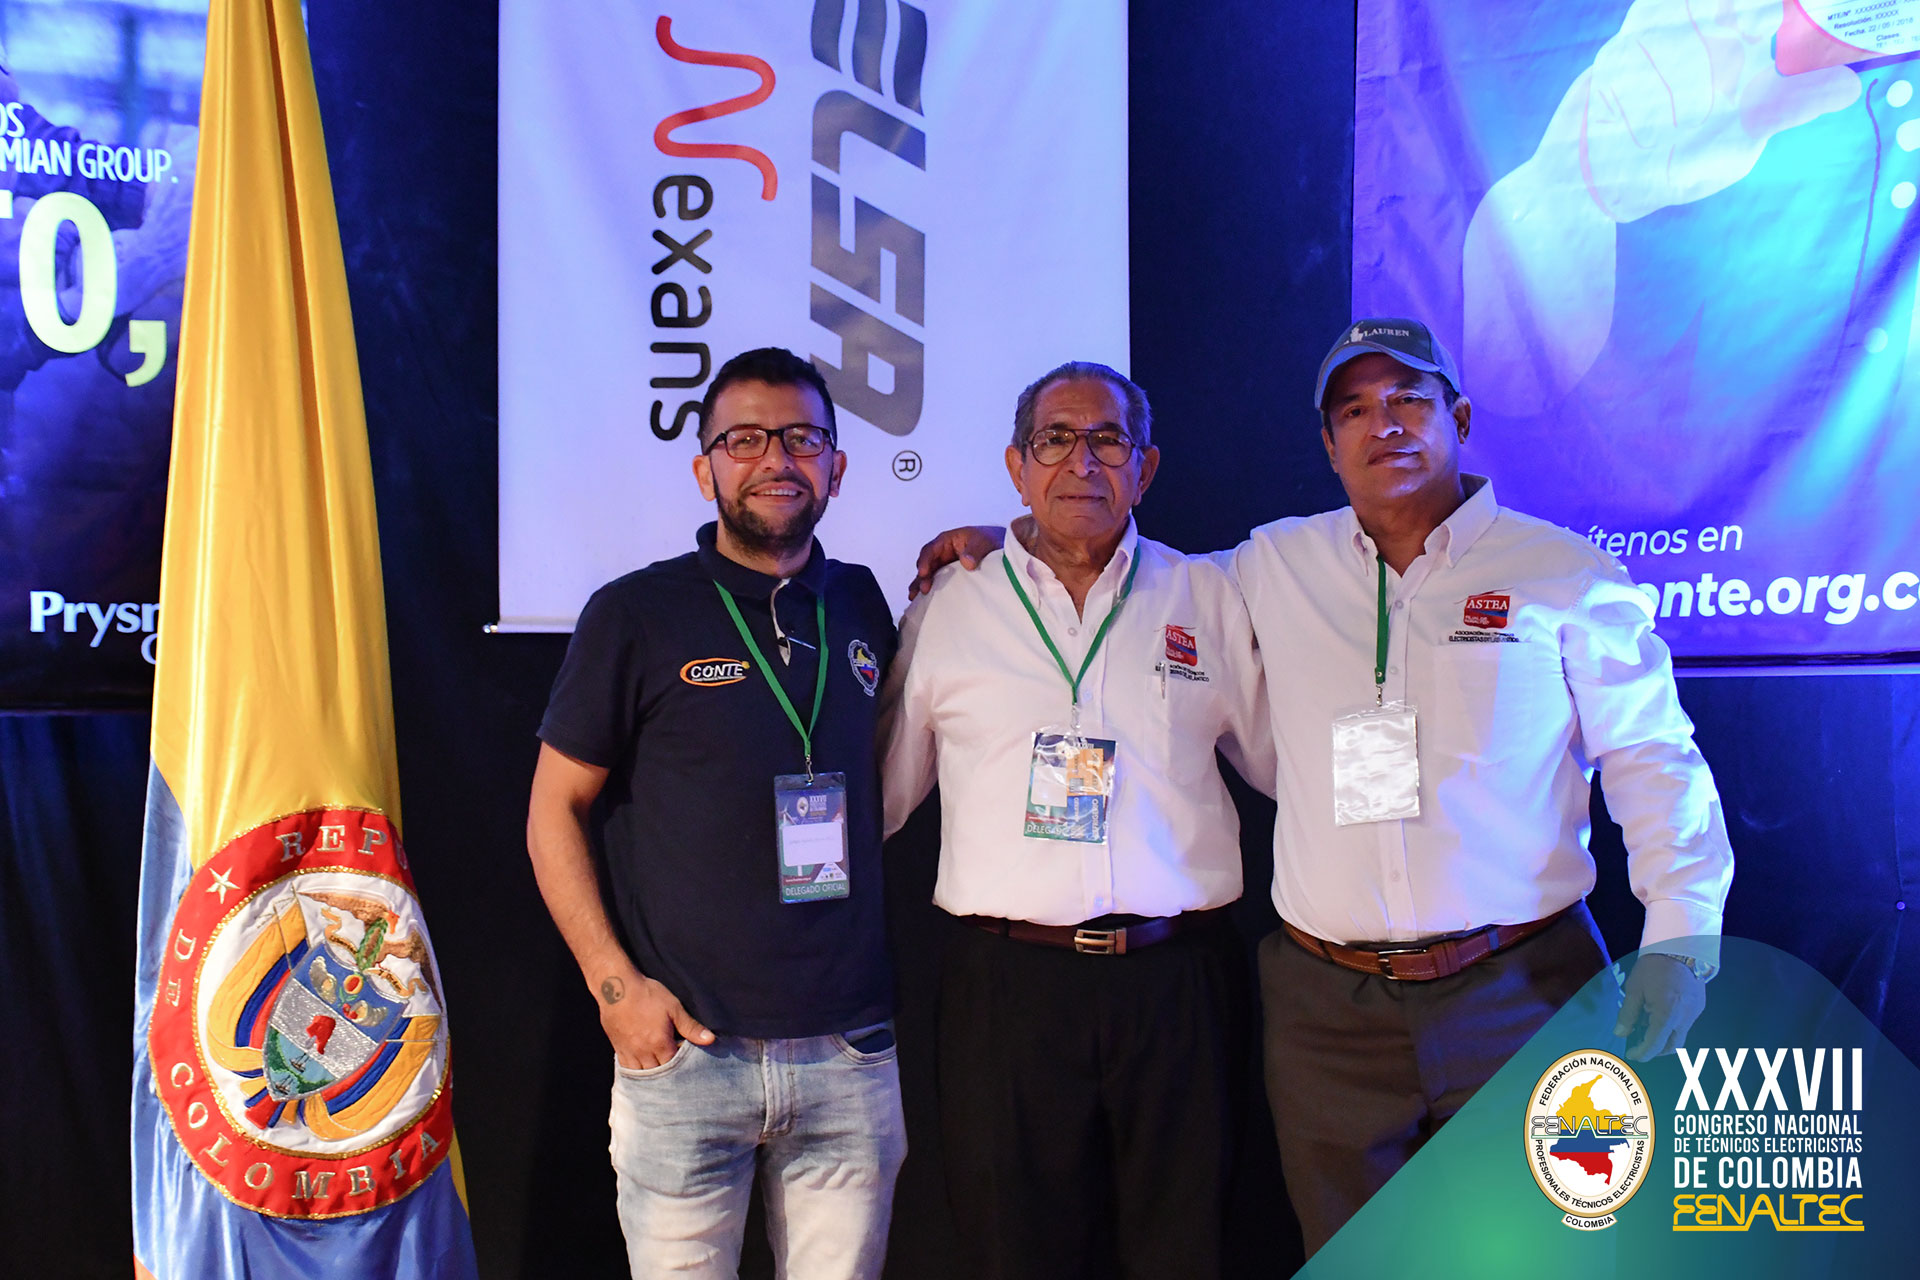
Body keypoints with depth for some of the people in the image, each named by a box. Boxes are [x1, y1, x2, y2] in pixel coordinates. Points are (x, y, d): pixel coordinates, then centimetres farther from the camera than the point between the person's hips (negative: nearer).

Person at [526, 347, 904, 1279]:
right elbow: (555, 811, 1)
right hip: (684, 1053, -3)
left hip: (850, 1058, 3)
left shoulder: (861, 605, 9)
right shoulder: (635, 614, -2)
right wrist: (615, 983, -8)